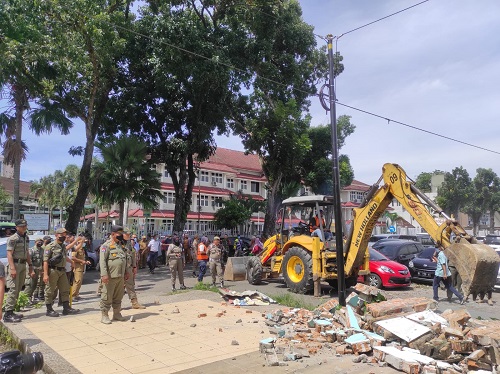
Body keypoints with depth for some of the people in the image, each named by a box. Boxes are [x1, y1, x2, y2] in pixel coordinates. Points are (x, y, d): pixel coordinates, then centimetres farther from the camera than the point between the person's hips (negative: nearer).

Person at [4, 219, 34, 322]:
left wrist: (30, 266, 17)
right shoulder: (13, 238, -8)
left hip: (23, 265, 8)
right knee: (13, 289, -11)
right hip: (15, 264, -8)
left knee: (18, 289, 10)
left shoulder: (26, 238, 15)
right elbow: (9, 254, -14)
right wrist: (12, 268, -23)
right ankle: (7, 314, -9)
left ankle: (11, 311, 17)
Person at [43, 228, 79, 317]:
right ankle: (49, 310, 11)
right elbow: (45, 261, -15)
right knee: (50, 291, 2)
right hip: (53, 271, -8)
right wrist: (45, 274, -21)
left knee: (65, 290, 9)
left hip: (62, 271, 8)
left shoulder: (64, 246, 14)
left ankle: (66, 308, 16)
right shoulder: (50, 246, -10)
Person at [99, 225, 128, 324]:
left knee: (118, 297, 15)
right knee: (107, 297, 1)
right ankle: (104, 316, 10)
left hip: (120, 277, 8)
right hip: (110, 277, -8)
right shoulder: (106, 245, -8)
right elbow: (102, 261, -16)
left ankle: (117, 314, 25)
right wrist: (104, 274, -23)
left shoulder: (121, 245, 16)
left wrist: (125, 273, 19)